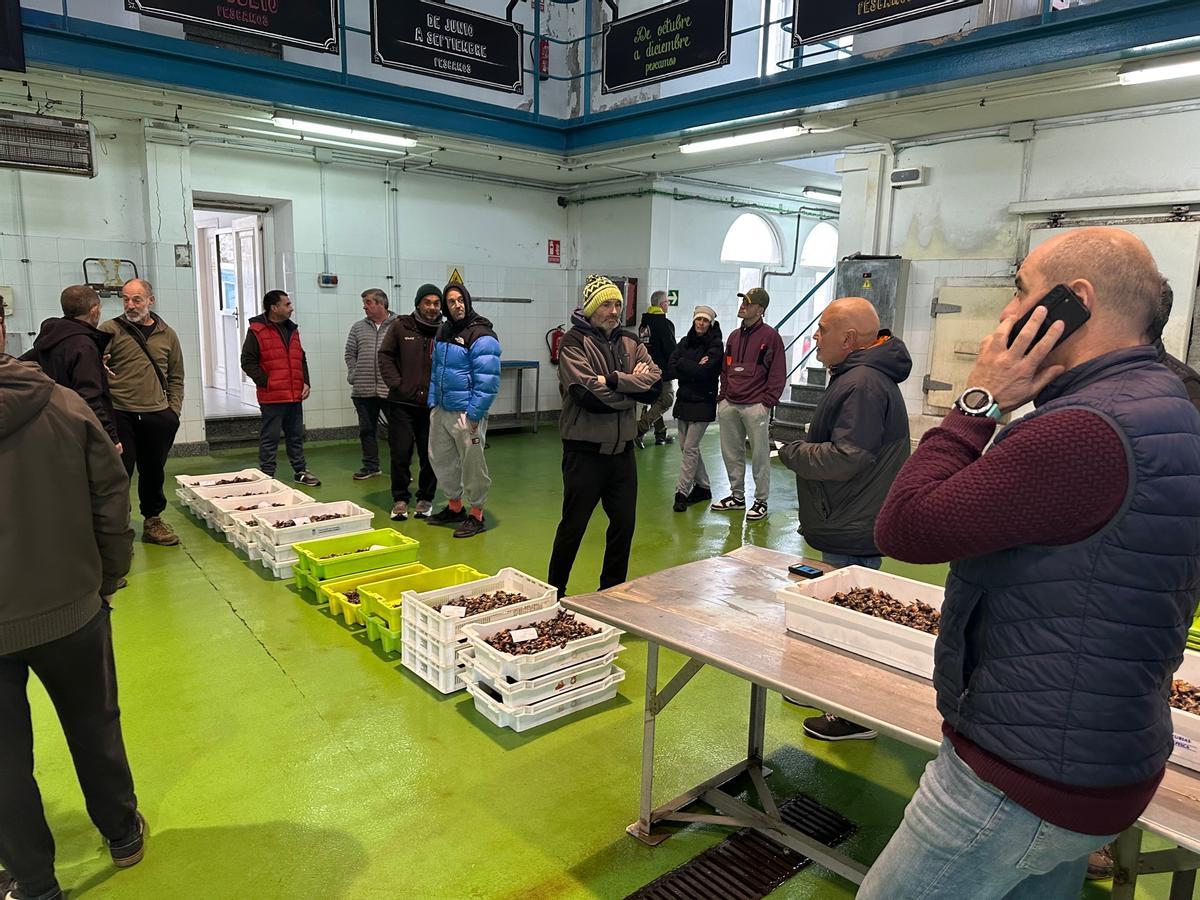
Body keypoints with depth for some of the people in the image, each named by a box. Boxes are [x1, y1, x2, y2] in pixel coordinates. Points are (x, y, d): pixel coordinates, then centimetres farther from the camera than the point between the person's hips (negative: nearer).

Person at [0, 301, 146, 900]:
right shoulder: (64, 407, -11)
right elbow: (112, 497, -7)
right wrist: (107, 578, 6)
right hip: (73, 610, 1)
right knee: (94, 727, 21)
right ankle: (123, 834, 39)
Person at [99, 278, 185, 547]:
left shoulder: (167, 334, 10)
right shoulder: (110, 330, 0)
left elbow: (175, 377, 15)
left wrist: (174, 409, 6)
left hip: (158, 417, 3)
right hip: (120, 414, -3)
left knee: (154, 472, 14)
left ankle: (153, 520, 28)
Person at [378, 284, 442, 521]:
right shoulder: (401, 326, 1)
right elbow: (385, 356, 4)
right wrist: (395, 383, -5)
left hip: (432, 404, 0)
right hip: (402, 403, 0)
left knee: (430, 455, 8)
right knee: (400, 453, 3)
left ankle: (426, 498, 24)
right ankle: (400, 499, 18)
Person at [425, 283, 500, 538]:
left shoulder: (481, 335, -14)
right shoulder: (444, 332, 12)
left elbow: (488, 380, -19)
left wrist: (474, 414, -20)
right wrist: (433, 401, 14)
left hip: (466, 413, -8)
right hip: (441, 409, 9)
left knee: (472, 463, 0)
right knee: (441, 458, 16)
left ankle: (476, 514, 15)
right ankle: (455, 506, 33)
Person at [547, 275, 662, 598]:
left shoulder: (630, 343, 8)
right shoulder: (573, 343, -10)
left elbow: (655, 382, -7)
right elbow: (591, 396, -22)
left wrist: (613, 380, -19)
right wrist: (633, 388, -10)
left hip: (622, 448, 6)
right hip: (585, 450, -6)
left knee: (624, 523, 14)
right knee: (573, 526, 6)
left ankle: (612, 590, 32)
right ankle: (555, 591, 25)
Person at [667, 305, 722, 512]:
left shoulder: (715, 344, -6)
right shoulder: (685, 342, 10)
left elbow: (704, 371, -19)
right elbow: (670, 368, -3)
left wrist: (682, 364, -8)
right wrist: (694, 368, -13)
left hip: (703, 403, -6)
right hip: (684, 400, 6)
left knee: (690, 448, -8)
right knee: (686, 447, 11)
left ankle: (682, 493, -2)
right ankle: (703, 487, 24)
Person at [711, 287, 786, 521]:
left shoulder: (770, 336, -3)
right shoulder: (734, 337, 17)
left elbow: (778, 373, -6)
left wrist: (767, 402, -11)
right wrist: (722, 396, 11)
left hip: (756, 406, -7)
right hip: (729, 405, 7)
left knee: (760, 455, -1)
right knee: (731, 454, 11)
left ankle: (761, 501, 9)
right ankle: (737, 496, 24)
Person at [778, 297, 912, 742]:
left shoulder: (863, 384, -22)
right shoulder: (860, 375, 14)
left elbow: (845, 458, -27)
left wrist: (792, 452, -13)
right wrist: (804, 449, 6)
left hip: (853, 530, -11)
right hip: (851, 522, 11)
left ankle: (858, 716, 15)